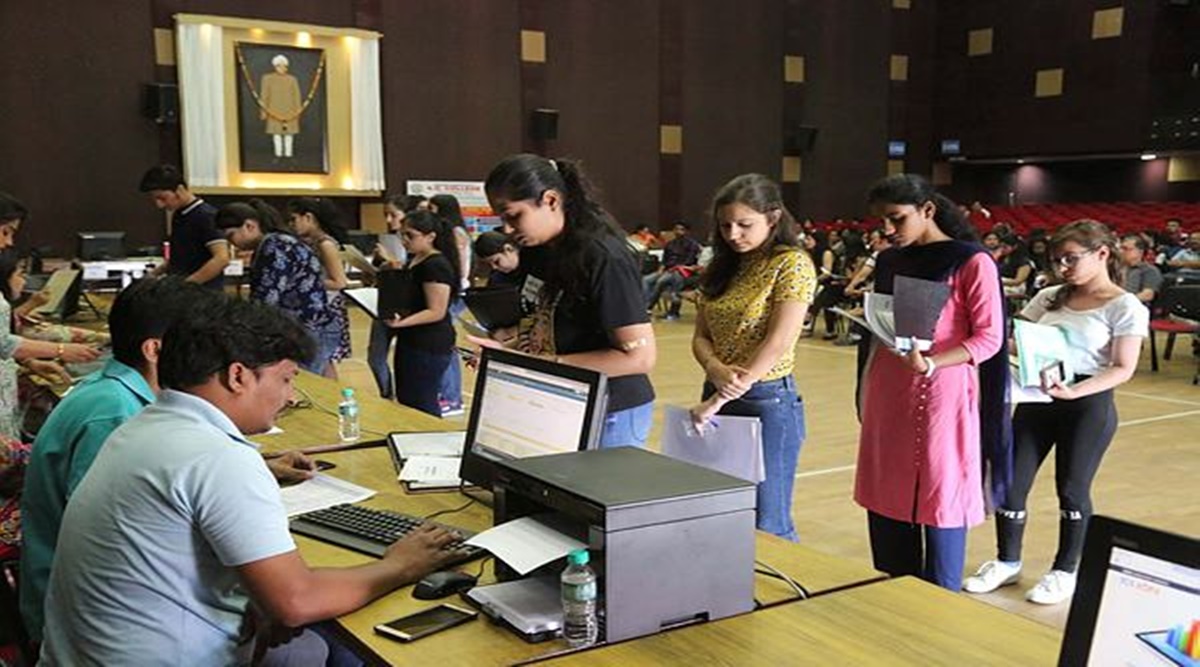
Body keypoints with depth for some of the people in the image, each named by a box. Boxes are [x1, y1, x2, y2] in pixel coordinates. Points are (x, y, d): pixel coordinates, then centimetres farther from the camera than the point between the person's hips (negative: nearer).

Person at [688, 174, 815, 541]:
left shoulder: (792, 264, -9)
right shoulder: (722, 267, 12)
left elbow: (778, 343, -18)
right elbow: (700, 337, 9)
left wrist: (721, 400, -19)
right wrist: (716, 370, -15)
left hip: (766, 401, -7)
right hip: (719, 397, 7)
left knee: (767, 527, 1)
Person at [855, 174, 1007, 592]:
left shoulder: (971, 262, -7)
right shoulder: (888, 260, 11)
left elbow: (989, 338, -10)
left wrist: (932, 364, -26)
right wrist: (866, 392, 13)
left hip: (941, 396, -6)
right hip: (887, 397, 6)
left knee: (939, 500, -1)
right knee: (886, 498, 9)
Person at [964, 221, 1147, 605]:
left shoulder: (1125, 307, -5)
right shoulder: (1050, 298, 10)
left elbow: (1123, 369, -11)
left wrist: (1074, 391, -25)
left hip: (1088, 403, -5)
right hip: (1037, 398, 5)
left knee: (1072, 488, 5)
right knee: (1011, 482, 4)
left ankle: (1064, 571, 25)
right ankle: (1007, 562, 23)